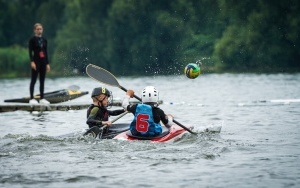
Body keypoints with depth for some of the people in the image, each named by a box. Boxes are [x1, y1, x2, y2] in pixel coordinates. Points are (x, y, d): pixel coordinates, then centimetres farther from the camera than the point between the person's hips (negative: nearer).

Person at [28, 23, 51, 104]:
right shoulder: (32, 40, -5)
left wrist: (47, 63, 12)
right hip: (36, 61, -5)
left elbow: (46, 52, 14)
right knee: (33, 80, -3)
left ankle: (42, 98, 12)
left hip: (43, 62, 5)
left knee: (42, 81, 8)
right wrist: (32, 62, -20)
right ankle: (32, 98, -1)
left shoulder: (44, 40, 11)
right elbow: (30, 52, -10)